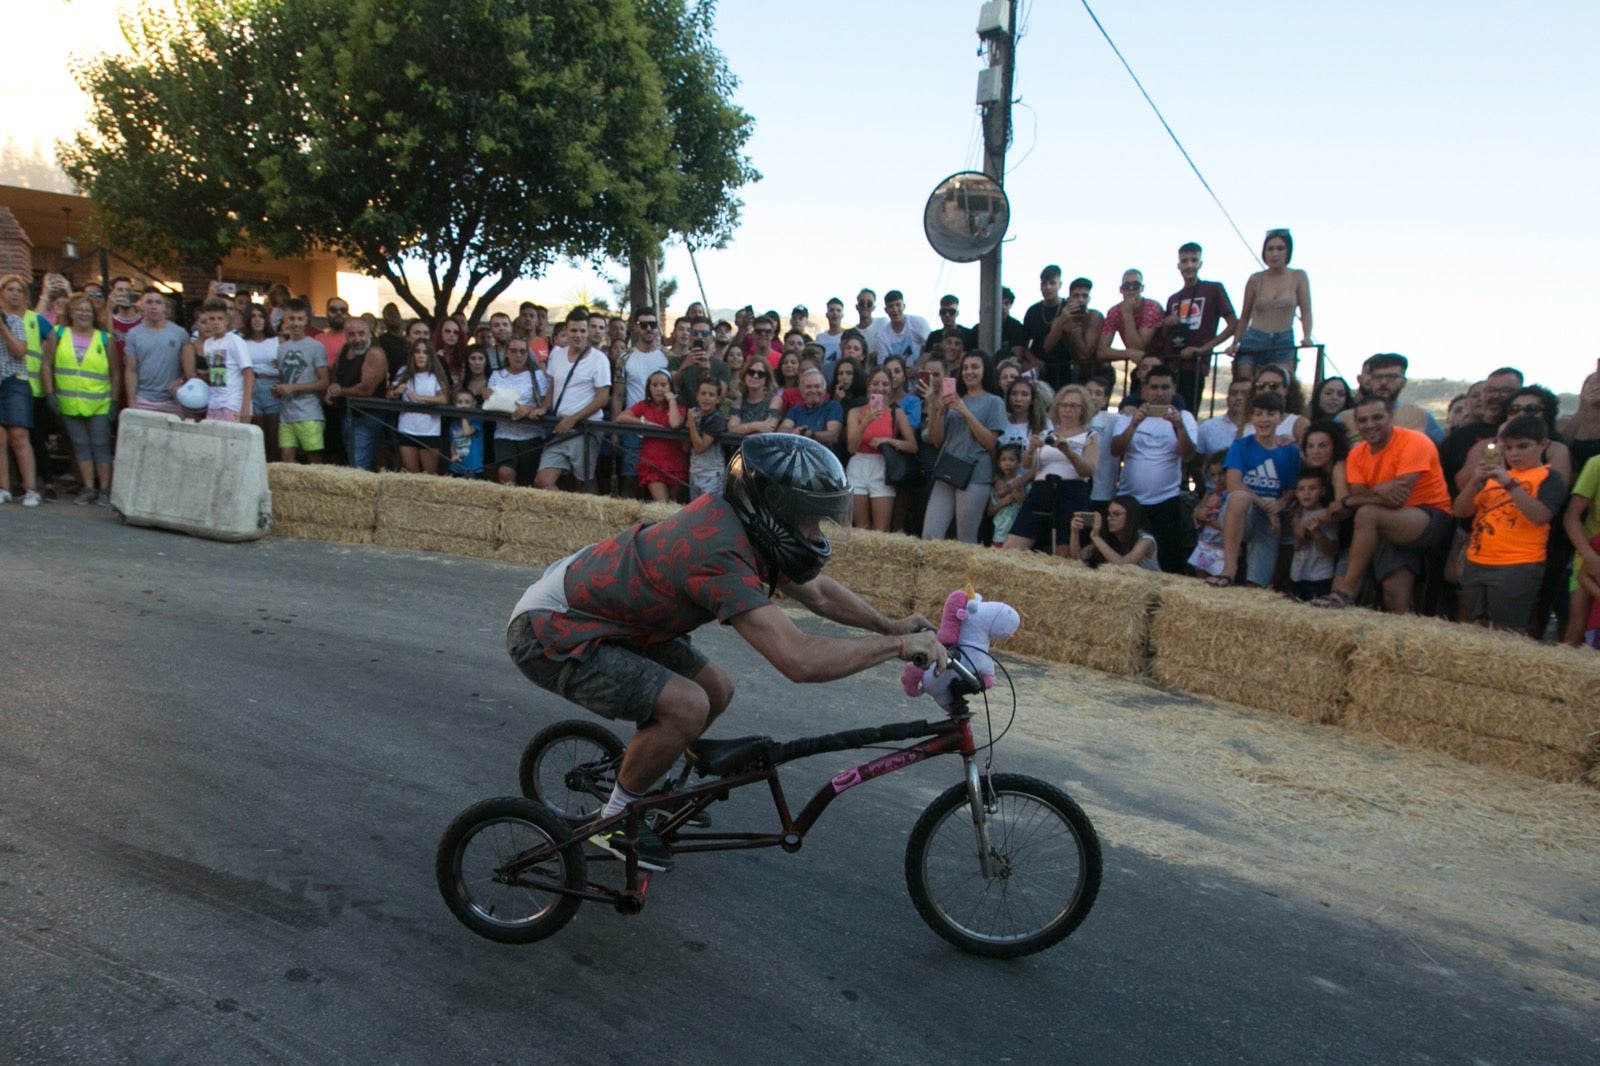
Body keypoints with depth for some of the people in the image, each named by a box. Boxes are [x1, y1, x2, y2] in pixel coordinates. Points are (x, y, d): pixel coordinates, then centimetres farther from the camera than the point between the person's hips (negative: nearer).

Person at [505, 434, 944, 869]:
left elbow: (818, 591, 13)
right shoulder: (720, 552, -33)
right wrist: (898, 645, -29)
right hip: (549, 633, -9)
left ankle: (634, 777, 29)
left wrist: (891, 625, 6)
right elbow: (799, 659, -40)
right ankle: (615, 819, 1)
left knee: (717, 691, 7)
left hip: (598, 612, 9)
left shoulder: (736, 526, -4)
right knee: (687, 706, -23)